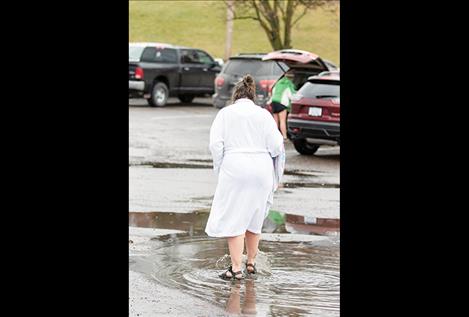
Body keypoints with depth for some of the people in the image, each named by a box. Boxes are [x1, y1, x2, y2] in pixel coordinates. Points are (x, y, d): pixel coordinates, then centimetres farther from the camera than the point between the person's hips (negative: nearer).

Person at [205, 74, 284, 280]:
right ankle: (251, 263, 25)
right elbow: (276, 146, -3)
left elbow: (216, 144, -6)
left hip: (234, 170, -3)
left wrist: (220, 169, 4)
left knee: (234, 219, 0)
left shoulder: (225, 113, 3)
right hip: (261, 171, 3)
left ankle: (236, 268, -5)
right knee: (254, 218, 17)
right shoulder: (263, 114, 5)